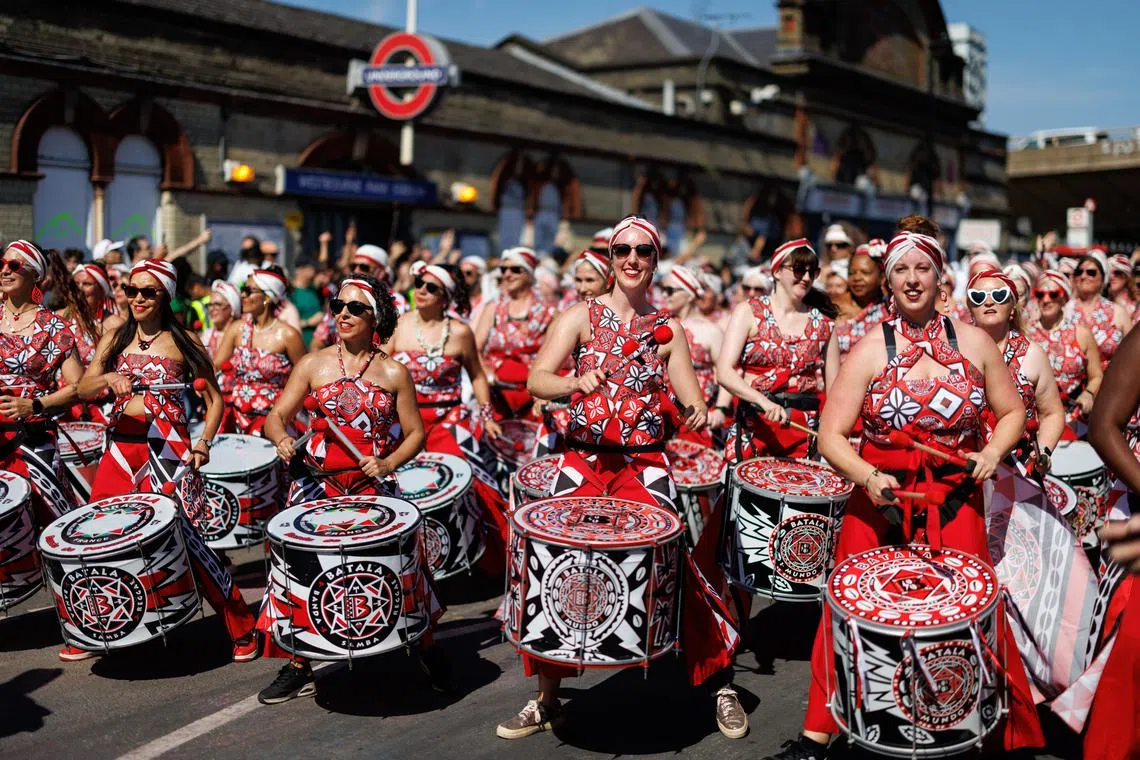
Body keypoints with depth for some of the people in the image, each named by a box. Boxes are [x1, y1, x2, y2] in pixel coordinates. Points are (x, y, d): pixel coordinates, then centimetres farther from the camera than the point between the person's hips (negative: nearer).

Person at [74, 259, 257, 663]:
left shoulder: (183, 341, 2)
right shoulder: (115, 338, 10)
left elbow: (214, 399, 5)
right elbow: (83, 388, 2)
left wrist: (205, 442, -10)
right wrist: (108, 379, -20)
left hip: (166, 446, -4)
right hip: (120, 446, 4)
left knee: (182, 531, -11)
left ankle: (242, 629, 0)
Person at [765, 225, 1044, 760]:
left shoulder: (973, 342, 3)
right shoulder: (869, 350, -3)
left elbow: (1011, 412, 13)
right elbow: (831, 435, -6)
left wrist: (993, 452, -6)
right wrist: (867, 477, -22)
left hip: (956, 501, 1)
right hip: (879, 498, -1)